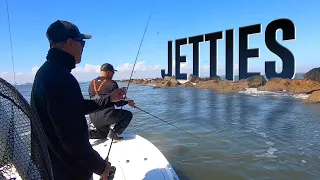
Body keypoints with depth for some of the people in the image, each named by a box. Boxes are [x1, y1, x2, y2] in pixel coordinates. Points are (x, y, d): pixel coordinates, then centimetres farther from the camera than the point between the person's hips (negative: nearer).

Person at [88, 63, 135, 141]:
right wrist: (128, 102, 12)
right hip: (106, 116, -7)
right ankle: (114, 133, -2)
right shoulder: (112, 84, -9)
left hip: (93, 118, 7)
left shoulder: (92, 83, 9)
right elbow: (118, 103, -7)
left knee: (104, 134, 30)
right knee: (128, 115, 12)